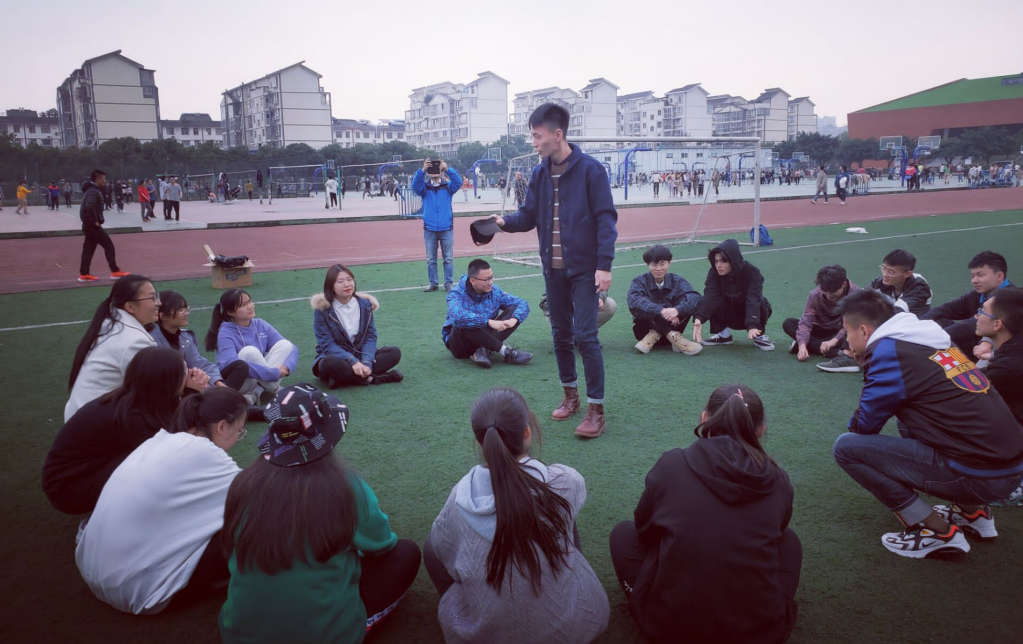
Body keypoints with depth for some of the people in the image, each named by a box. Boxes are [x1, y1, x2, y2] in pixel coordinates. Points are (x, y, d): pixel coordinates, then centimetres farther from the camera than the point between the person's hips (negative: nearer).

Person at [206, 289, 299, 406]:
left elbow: (292, 348, -4)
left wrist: (287, 367, -27)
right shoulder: (226, 333, -18)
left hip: (261, 380, 6)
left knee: (285, 344, -13)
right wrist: (274, 373, -36)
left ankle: (257, 393, -23)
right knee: (249, 351, -32)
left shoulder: (261, 325, -1)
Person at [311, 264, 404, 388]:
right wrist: (352, 361, -30)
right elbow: (327, 344, -16)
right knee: (328, 364, -38)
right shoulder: (322, 309, -11)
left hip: (359, 355, 4)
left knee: (395, 352, -16)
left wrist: (366, 362, -24)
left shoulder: (364, 304, -1)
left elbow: (371, 336, -5)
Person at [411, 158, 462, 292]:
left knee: (448, 258, 3)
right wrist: (422, 170, -29)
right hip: (429, 229, 1)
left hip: (446, 229, 0)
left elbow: (458, 182, -14)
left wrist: (447, 169, -27)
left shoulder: (448, 186, 4)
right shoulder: (425, 187, 4)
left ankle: (448, 283, 11)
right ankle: (433, 283, 15)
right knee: (431, 259, 6)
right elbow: (415, 185, -15)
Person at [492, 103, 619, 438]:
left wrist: (604, 265, -18)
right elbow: (529, 216, 8)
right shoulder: (539, 174, 6)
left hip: (584, 268, -6)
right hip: (553, 269, 6)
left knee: (585, 335, -8)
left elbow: (606, 219, -12)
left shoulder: (590, 169, -11)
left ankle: (596, 409, 2)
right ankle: (570, 395, 30)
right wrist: (505, 221, -13)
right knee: (561, 334, 13)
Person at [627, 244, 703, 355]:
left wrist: (677, 310, -44)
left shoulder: (677, 280, -3)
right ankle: (674, 337, -27)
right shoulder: (640, 281, -7)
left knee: (687, 302, -20)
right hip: (646, 331, -1)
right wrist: (661, 311, -43)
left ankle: (654, 336, -20)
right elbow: (634, 301, -30)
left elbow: (694, 297, -24)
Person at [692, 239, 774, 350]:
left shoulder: (752, 272, -27)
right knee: (713, 302, -29)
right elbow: (709, 296, -36)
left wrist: (752, 325, -56)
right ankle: (723, 334, -6)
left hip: (748, 315, -2)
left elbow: (753, 300, -40)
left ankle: (758, 336, -8)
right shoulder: (714, 273, -20)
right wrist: (699, 318, -54)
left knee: (762, 304, -34)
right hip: (729, 315, 2)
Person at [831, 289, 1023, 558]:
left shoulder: (888, 351, -11)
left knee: (846, 446, -7)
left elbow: (864, 425, -6)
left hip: (978, 477, -9)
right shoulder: (931, 340, 13)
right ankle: (972, 512, 24)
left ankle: (937, 532, 0)